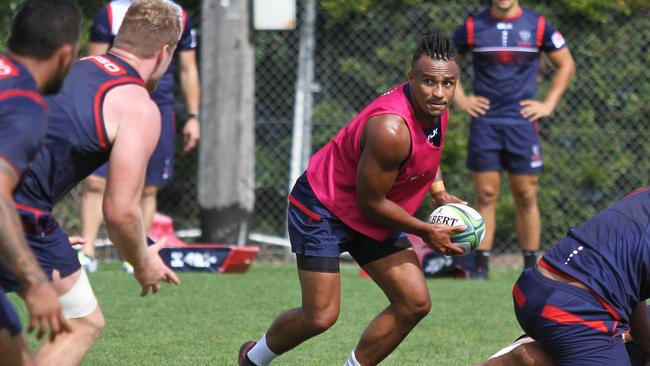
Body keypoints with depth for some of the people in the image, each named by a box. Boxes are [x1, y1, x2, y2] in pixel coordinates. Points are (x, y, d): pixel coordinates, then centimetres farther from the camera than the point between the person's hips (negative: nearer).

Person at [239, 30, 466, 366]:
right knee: (321, 316, -12)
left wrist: (440, 193, 6)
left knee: (415, 303, -1)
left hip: (372, 214, 9)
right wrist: (426, 232, -13)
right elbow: (371, 203, -24)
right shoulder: (391, 130, -34)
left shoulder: (435, 107, -7)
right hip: (322, 208, -9)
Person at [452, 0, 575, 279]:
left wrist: (549, 104, 5)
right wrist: (460, 100, 6)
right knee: (485, 196, -2)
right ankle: (481, 266, 1)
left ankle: (531, 267, 8)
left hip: (523, 121, 0)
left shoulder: (538, 26, 1)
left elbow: (566, 65, 13)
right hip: (484, 122, 0)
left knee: (526, 197, 1)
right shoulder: (473, 27, 2)